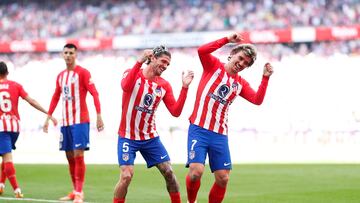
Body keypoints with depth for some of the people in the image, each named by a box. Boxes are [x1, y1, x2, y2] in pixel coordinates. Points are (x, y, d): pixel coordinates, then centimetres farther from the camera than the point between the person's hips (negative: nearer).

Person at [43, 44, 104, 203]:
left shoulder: (83, 73, -6)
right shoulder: (60, 76, 15)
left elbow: (94, 93, -11)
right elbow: (55, 98, 23)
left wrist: (99, 116, -19)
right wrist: (48, 118, 20)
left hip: (80, 120, -7)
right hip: (65, 121, 7)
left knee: (78, 155, -11)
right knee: (70, 157, 9)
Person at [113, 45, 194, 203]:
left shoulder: (165, 85, 3)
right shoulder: (133, 73, -8)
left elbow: (175, 112, -4)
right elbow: (125, 86, -33)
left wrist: (184, 87, -12)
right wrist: (140, 61, -36)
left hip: (150, 138, 4)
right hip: (128, 137, -4)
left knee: (168, 172, 2)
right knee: (126, 176, -17)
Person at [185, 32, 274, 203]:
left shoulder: (240, 83, 15)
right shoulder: (214, 66, 4)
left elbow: (257, 100, -1)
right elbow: (202, 50, -16)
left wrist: (265, 78, -9)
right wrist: (227, 40, -16)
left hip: (220, 135, 5)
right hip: (198, 130, -5)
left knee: (223, 178, 0)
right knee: (196, 171, -18)